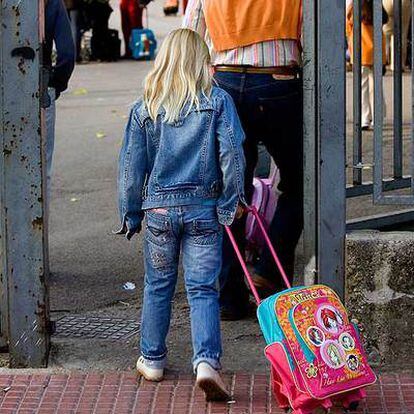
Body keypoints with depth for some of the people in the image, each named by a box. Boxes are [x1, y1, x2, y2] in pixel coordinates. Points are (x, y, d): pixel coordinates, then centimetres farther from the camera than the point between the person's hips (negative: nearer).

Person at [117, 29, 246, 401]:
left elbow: (131, 166, 4)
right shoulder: (218, 101, -3)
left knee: (158, 286, 15)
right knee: (203, 289, 0)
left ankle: (152, 360, 24)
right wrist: (232, 202, 1)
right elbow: (232, 153, -7)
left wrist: (131, 214, 13)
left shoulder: (145, 109, 1)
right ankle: (207, 361, -15)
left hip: (159, 208, 1)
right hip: (204, 208, -1)